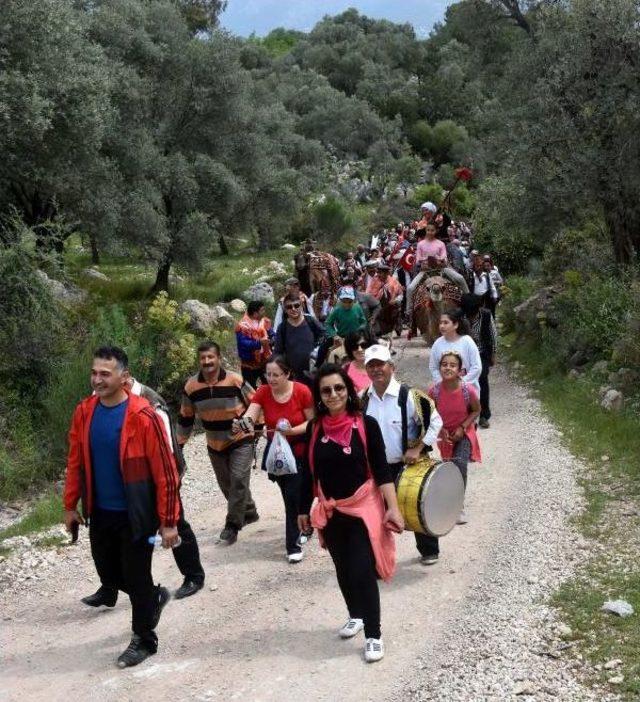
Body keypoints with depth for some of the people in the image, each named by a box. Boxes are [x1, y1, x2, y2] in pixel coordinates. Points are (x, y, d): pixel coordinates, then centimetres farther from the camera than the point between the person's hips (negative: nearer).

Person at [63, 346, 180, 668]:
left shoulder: (142, 417, -20)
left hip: (135, 514, -6)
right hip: (100, 512, 6)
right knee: (108, 570, 18)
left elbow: (165, 472, -17)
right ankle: (153, 597, 45)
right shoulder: (84, 412, -3)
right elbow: (76, 462, 9)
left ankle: (144, 640, 25)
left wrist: (168, 521, -16)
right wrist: (70, 505, 10)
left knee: (136, 577, 5)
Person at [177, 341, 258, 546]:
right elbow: (185, 418, 4)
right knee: (227, 485, 13)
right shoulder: (191, 386, -8)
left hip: (241, 441, -4)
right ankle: (249, 512, 37)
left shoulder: (235, 380, -17)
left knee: (238, 481, -15)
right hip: (215, 445, 4)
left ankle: (232, 525, -4)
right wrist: (179, 444, 7)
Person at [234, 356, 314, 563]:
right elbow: (249, 416, -25)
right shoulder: (263, 392, -12)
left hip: (300, 452, -3)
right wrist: (241, 424, -48)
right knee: (291, 496, 14)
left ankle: (293, 545, 6)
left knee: (292, 496, -7)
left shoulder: (302, 391, -19)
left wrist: (292, 431, -29)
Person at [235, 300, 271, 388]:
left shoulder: (264, 321, 2)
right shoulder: (243, 325, -18)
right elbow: (243, 343, -25)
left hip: (265, 361, 5)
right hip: (250, 364, -5)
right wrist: (259, 343, -35)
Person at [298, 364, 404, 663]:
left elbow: (381, 470, -9)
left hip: (363, 507, -4)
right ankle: (355, 615, 42)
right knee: (343, 569, 18)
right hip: (330, 511, 4)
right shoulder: (314, 428, -3)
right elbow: (308, 471, 7)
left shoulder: (366, 424, -11)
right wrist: (304, 509, 11)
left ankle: (374, 636, 5)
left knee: (363, 572, -8)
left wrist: (393, 508, -15)